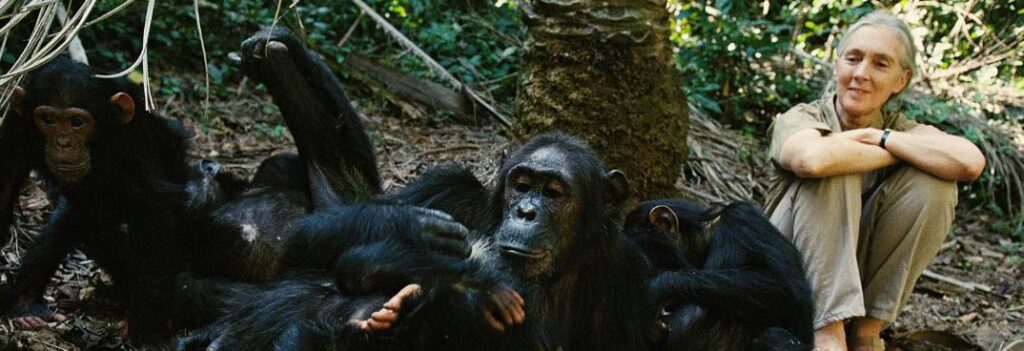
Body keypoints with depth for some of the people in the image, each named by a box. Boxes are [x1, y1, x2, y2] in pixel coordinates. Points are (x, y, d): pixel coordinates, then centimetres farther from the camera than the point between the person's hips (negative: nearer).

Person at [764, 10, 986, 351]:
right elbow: (812, 158, -40)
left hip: (862, 283, 3)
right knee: (831, 169, -27)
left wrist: (879, 137, -21)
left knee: (933, 183, -18)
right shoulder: (801, 118, -12)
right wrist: (897, 154, -24)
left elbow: (971, 163, -26)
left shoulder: (900, 129, -3)